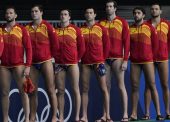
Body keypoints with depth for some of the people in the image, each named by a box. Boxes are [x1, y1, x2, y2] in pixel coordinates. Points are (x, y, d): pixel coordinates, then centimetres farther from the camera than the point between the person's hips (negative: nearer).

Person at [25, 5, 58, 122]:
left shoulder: (47, 26, -3)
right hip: (32, 63, 4)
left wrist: (51, 55, 6)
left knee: (50, 90, -4)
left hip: (45, 62, -4)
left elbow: (55, 43, -1)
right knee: (33, 91, 6)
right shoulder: (27, 28, 7)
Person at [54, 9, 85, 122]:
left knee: (75, 90, -4)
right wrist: (56, 58, 6)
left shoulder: (76, 29, 3)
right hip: (59, 64, 2)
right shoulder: (55, 31, 9)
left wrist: (77, 59, 5)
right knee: (60, 91, 2)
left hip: (72, 63, -2)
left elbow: (82, 47, 5)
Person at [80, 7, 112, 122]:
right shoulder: (81, 30, 8)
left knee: (104, 88, -5)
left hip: (98, 62, -2)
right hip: (85, 63, 2)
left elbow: (107, 44, 5)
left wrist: (103, 58, 1)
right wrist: (80, 58, 2)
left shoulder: (101, 29, 3)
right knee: (85, 89, 2)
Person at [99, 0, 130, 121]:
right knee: (106, 87, 4)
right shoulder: (101, 23, 11)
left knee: (121, 86, -5)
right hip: (105, 59, 3)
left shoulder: (122, 22, 2)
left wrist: (125, 60, -8)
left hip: (117, 58, -3)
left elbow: (126, 42, -2)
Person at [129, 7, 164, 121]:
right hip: (134, 61, 3)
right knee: (134, 87, 2)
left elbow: (155, 43, 5)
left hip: (147, 60, -2)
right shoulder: (130, 29, 9)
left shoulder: (150, 27, 2)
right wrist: (130, 56, 7)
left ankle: (158, 113, -6)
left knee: (152, 85, -6)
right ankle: (134, 114, 3)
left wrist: (152, 56, 5)